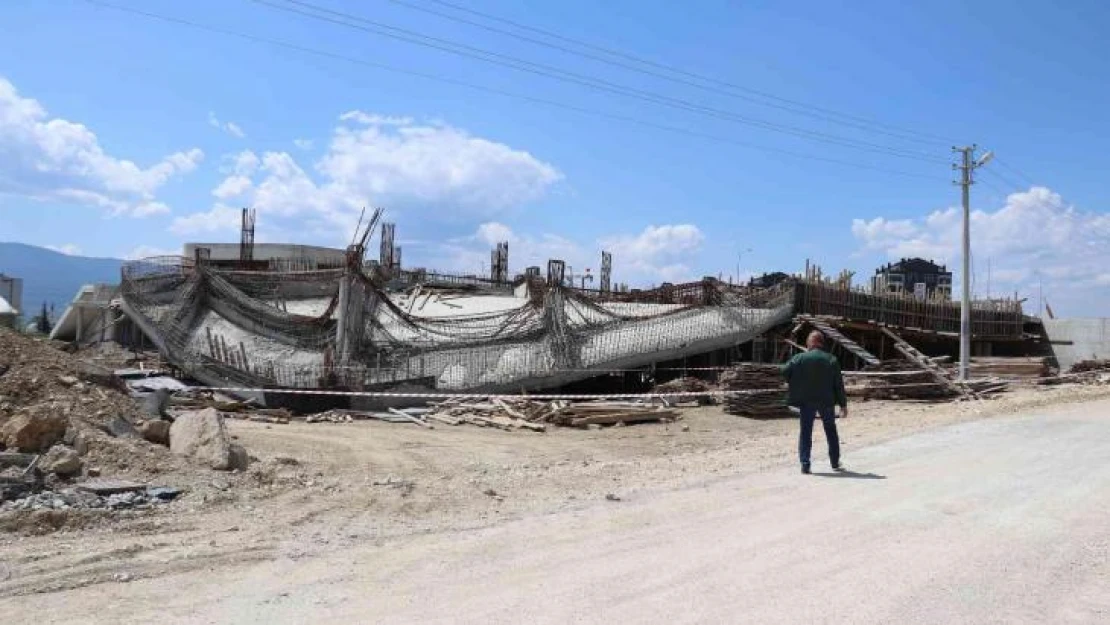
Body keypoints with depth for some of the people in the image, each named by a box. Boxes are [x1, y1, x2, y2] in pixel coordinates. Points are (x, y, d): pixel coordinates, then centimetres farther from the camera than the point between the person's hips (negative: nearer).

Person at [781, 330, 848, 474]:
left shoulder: (800, 358, -4)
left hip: (806, 401, -1)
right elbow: (839, 384, -1)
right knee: (831, 430, 17)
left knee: (806, 431, 5)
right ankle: (835, 463, 25)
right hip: (826, 401, 1)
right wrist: (843, 404, 2)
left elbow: (785, 371, -14)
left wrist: (795, 385, 4)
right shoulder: (831, 359, 0)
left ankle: (805, 464, -4)